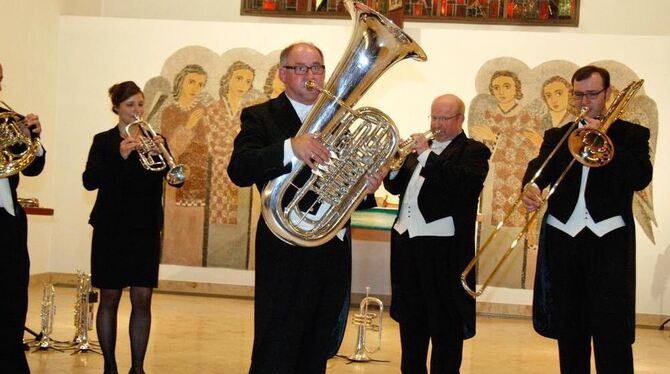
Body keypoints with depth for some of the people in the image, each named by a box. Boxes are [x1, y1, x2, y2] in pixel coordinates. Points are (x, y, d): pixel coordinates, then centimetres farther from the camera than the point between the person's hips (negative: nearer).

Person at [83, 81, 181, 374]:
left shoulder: (154, 140, 8)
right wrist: (119, 156, -25)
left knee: (142, 300, 0)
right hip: (111, 230, -2)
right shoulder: (104, 141, 2)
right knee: (110, 298, 3)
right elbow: (89, 181, -13)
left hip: (145, 230, 2)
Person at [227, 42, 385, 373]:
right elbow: (238, 171, -19)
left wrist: (367, 187, -8)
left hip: (333, 253, 6)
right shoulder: (261, 117, -2)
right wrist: (290, 147, -32)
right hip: (286, 255, -6)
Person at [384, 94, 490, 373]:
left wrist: (427, 155, -21)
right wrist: (393, 169, -4)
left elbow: (464, 183, -20)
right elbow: (396, 186, 18)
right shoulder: (420, 147, 18)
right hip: (406, 243, 7)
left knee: (446, 327, -1)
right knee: (410, 322, 16)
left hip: (444, 248, -7)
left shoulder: (474, 151, -1)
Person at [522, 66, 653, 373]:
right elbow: (539, 166, -1)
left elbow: (641, 178, -6)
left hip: (609, 241, -3)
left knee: (612, 332, -10)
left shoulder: (631, 135, 9)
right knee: (569, 331, 7)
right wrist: (531, 188, -24)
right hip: (563, 240, 3)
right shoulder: (556, 136, 17)